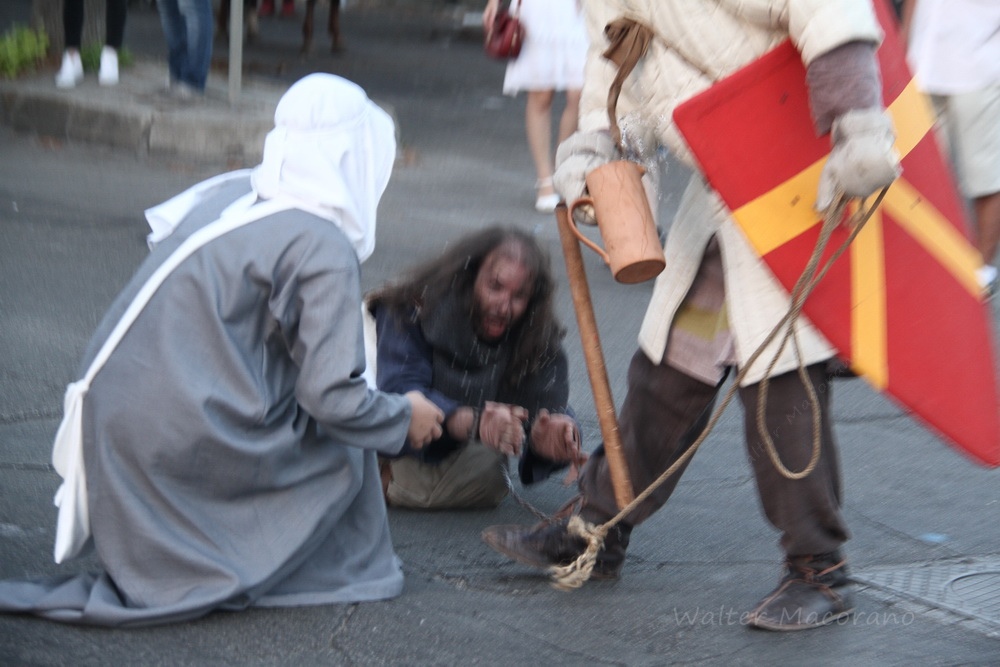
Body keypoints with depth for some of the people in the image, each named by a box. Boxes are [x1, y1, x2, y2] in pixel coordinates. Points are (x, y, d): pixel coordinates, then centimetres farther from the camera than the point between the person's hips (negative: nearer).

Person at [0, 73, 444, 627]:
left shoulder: (230, 192, 9)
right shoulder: (325, 248, -12)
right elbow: (333, 399, -14)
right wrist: (405, 419, 5)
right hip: (185, 436, -7)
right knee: (341, 451, 8)